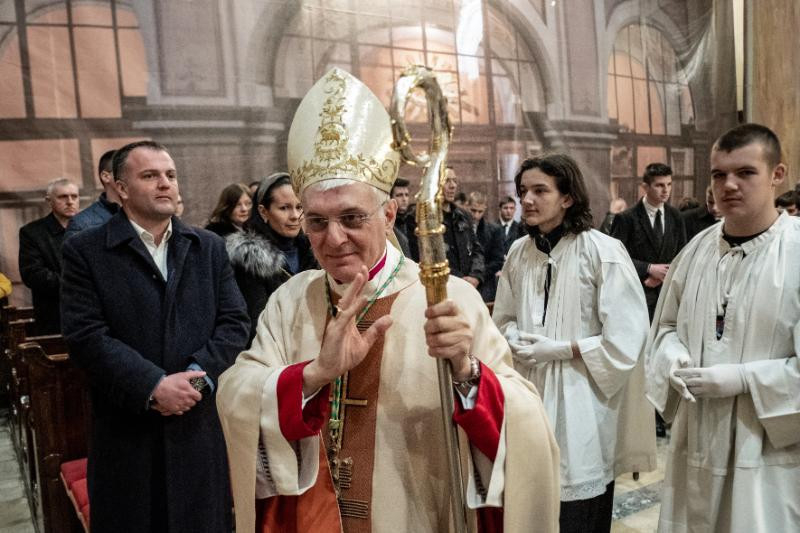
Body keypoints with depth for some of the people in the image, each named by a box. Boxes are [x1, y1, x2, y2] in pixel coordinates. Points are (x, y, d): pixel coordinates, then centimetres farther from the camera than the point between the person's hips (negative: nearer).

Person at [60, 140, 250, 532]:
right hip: (127, 429, -2)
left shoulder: (209, 247, 7)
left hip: (201, 423, 3)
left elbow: (234, 321, 1)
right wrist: (153, 386, -18)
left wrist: (198, 375, -14)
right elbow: (86, 336, -11)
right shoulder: (85, 251, -2)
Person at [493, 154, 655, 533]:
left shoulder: (603, 252, -11)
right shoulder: (518, 253, 4)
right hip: (529, 393, 5)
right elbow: (504, 320, 15)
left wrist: (560, 349, -15)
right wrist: (516, 341, -6)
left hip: (581, 401, -4)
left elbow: (625, 340, -13)